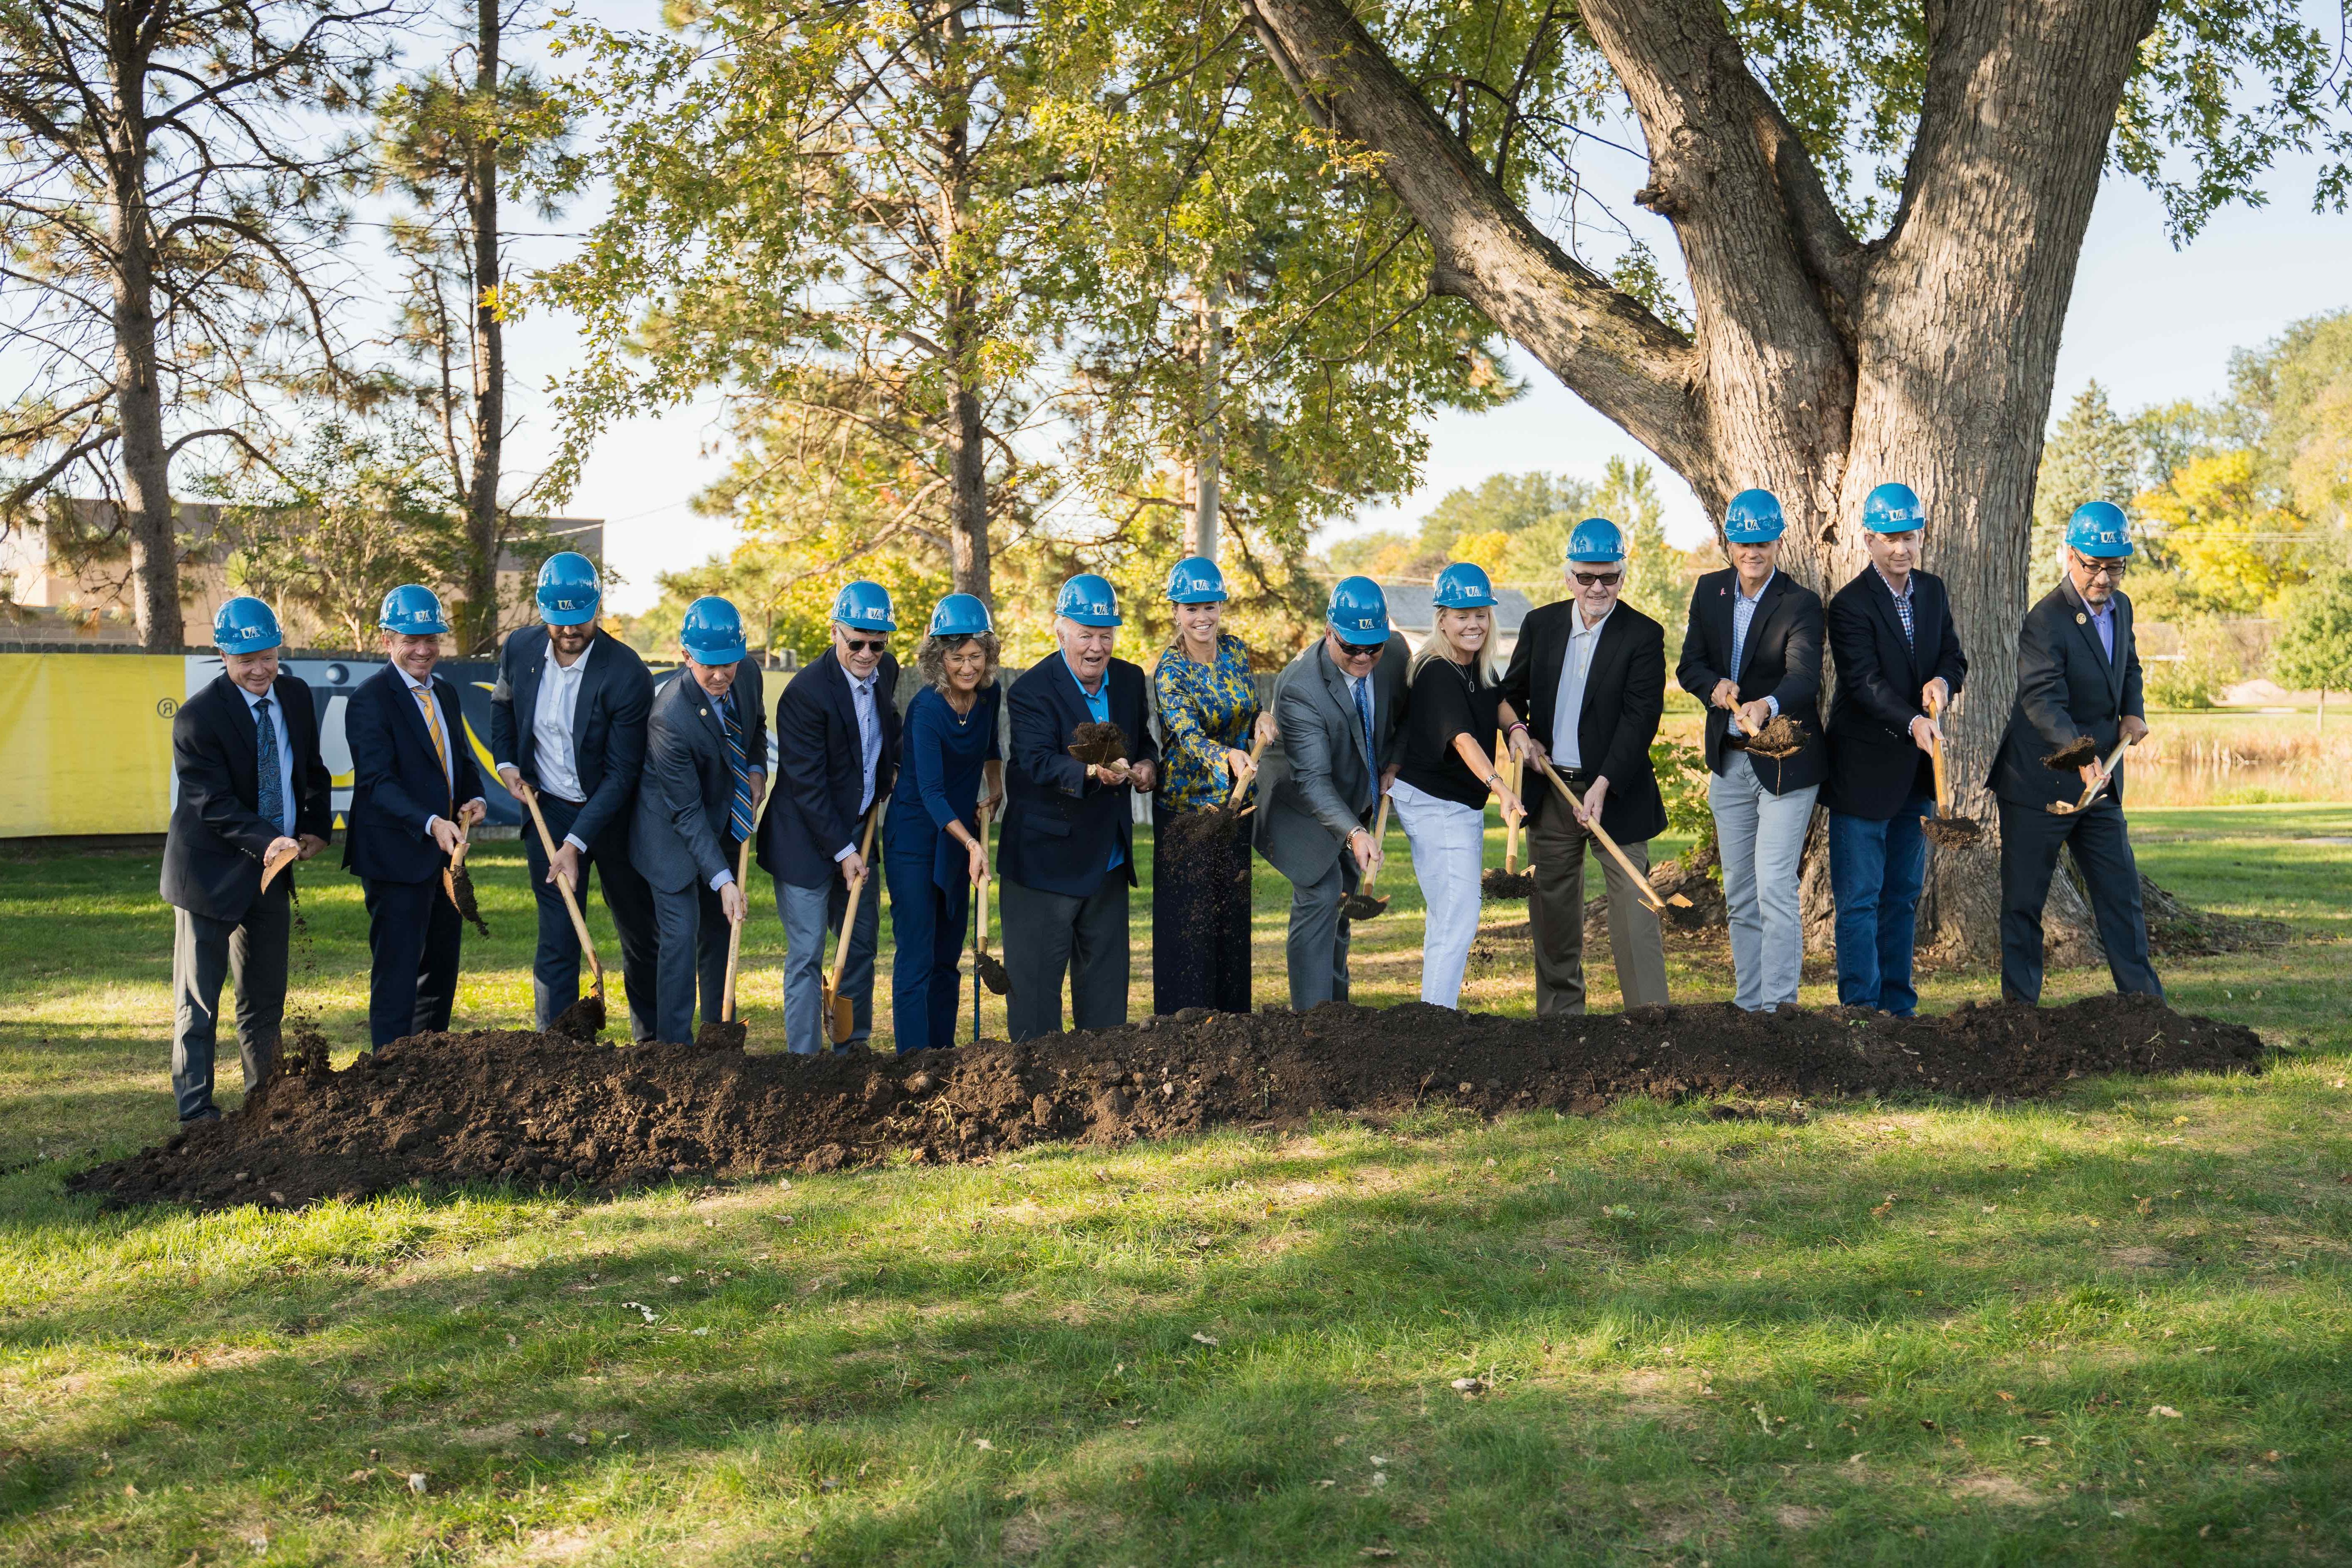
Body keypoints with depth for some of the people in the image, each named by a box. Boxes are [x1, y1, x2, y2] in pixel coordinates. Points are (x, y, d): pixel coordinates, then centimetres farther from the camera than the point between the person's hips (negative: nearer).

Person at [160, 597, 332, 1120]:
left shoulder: (296, 696, 2)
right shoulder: (197, 716, -17)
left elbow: (311, 769, 15)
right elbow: (215, 803, -22)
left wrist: (317, 828, -1)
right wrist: (268, 842, -37)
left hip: (273, 868, 6)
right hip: (211, 871, -6)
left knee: (266, 999, 15)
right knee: (198, 1001, 2)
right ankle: (195, 1111, 9)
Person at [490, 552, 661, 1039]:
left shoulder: (626, 674, -22)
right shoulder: (519, 648, -8)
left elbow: (621, 774, -21)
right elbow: (503, 704, 17)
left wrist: (576, 843, -26)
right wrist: (505, 763, 1)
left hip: (613, 812, -2)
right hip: (548, 810, 2)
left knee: (642, 935, 13)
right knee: (557, 942, -4)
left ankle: (653, 1043, 33)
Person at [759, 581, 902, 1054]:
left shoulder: (886, 671, 0)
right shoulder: (806, 692, -22)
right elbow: (808, 785, -19)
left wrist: (889, 772, 8)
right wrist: (843, 850, -16)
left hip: (859, 827, 7)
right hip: (808, 838, -7)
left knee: (863, 942, 11)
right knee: (807, 953, -3)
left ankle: (854, 1045, 23)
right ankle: (806, 1056, 5)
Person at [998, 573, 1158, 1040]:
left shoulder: (1129, 679, 4)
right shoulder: (1032, 690, -16)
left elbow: (1143, 739, 18)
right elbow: (1038, 763, -29)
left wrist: (1147, 764, -6)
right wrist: (1091, 772, -47)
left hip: (1110, 862, 6)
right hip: (1045, 859, -6)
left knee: (1106, 981, 15)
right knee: (1036, 978, 0)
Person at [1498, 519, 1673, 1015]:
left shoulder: (1643, 635, -7)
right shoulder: (1541, 625, 7)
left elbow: (1640, 718, -13)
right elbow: (1511, 690, 19)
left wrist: (1603, 786, -23)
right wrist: (1517, 727, -4)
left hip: (1616, 792, -4)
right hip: (1550, 789, 4)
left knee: (1634, 904, -8)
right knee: (1551, 908, 10)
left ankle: (1651, 1015, -6)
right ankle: (1559, 1013, 22)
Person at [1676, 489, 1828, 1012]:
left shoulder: (1802, 603, -13)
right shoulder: (1710, 591, 4)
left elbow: (1804, 675, -27)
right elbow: (1690, 664, 6)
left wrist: (1766, 705, -48)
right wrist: (1714, 687, -18)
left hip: (1785, 761, -6)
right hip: (1730, 761, 6)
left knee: (1774, 885, -15)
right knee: (1739, 894, 11)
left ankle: (1779, 1004, -11)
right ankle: (1748, 1005, 20)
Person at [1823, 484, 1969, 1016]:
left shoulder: (1933, 591, 8)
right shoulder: (1850, 604, -14)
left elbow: (1954, 656, 9)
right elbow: (1865, 681, -23)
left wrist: (1942, 682, -15)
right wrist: (1913, 722, -39)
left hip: (1915, 769, 7)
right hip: (1864, 769, -7)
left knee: (1903, 895, 13)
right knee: (1859, 898, -4)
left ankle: (1898, 1007, 21)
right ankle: (1860, 1008, 0)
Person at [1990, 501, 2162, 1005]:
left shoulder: (2120, 607, 6)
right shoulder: (2045, 622, -19)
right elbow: (2044, 702, -29)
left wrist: (2134, 712, 5)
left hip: (2099, 780, 7)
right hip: (2039, 782, -7)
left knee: (2122, 892, 8)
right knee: (2023, 901, 2)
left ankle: (2144, 1000, 16)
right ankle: (2020, 1004, 11)